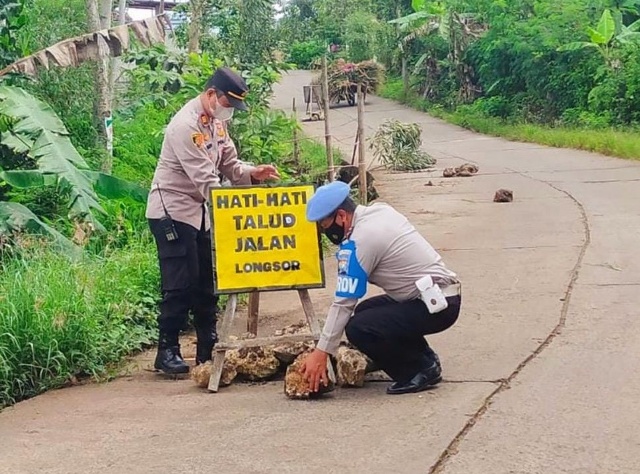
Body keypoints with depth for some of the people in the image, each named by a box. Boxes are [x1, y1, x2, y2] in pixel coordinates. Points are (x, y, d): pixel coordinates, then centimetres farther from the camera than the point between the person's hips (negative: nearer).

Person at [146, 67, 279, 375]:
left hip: (200, 211, 9)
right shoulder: (185, 126, -23)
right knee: (181, 283, -8)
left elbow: (229, 165, 8)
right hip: (172, 211, -9)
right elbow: (206, 181, -26)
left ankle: (208, 348, 17)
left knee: (206, 281, 10)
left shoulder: (216, 122, 7)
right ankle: (167, 351, 1)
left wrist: (253, 174, -12)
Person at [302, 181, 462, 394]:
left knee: (358, 329, -19)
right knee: (365, 311, 22)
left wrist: (321, 353, -14)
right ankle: (425, 358, 19)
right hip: (444, 296, 10)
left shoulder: (359, 241, -18)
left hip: (435, 305, -10)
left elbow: (344, 302, -17)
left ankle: (421, 370, -5)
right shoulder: (380, 210, 7)